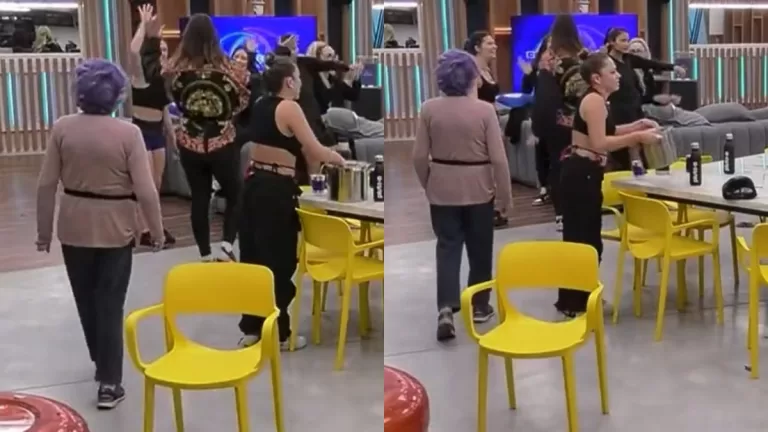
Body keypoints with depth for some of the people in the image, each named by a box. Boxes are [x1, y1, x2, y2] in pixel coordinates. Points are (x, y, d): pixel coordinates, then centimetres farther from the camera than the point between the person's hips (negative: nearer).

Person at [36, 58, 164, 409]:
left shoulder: (62, 128, -8)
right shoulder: (128, 133, -15)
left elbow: (46, 185, -4)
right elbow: (145, 190, -16)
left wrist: (44, 229, 7)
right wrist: (157, 230, -2)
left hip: (74, 227, 3)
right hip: (114, 229, -2)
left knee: (86, 299, 20)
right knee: (110, 304, 7)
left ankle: (102, 363, 38)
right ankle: (109, 382, 8)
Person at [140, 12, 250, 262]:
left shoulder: (175, 69, -9)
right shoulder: (227, 68, -15)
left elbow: (150, 70, 12)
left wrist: (151, 38, 19)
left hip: (190, 146, 2)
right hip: (223, 145, -2)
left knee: (199, 199, 13)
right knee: (235, 196, 14)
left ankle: (205, 256, 19)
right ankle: (227, 247, -3)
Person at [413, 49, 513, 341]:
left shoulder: (429, 109, -6)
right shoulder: (484, 110, -12)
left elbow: (420, 156, -3)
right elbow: (498, 158, -11)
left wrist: (427, 185, 13)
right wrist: (505, 196, -1)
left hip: (443, 189, 1)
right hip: (478, 189, -1)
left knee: (447, 246, 5)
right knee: (479, 249, 14)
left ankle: (446, 308, -10)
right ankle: (479, 307, 25)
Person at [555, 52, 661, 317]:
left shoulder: (598, 100, 15)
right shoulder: (594, 100, -16)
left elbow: (603, 133, 23)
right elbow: (599, 143, -24)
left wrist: (635, 126, 15)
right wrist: (638, 137, -20)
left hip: (585, 172, 11)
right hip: (581, 173, -11)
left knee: (587, 235, 16)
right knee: (581, 237, -6)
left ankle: (580, 296, 27)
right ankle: (573, 302, 1)